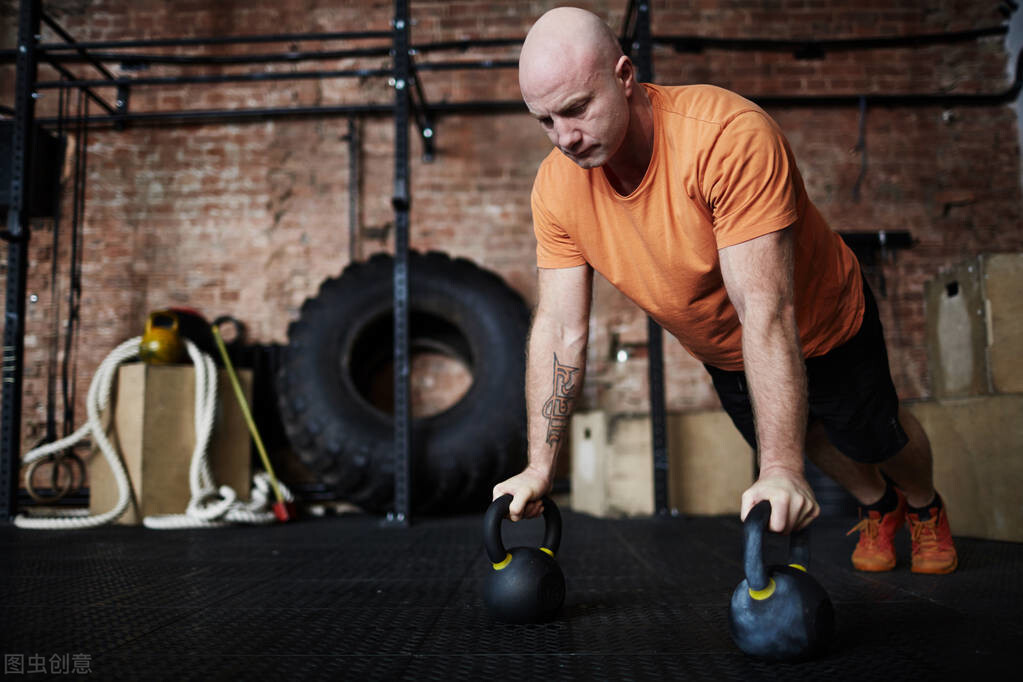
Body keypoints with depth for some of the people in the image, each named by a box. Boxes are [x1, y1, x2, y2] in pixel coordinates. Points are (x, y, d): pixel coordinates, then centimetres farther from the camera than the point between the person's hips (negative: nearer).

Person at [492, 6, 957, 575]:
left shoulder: (728, 136, -41)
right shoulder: (556, 187, -23)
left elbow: (767, 312, -44)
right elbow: (560, 330, -19)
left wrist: (781, 470, -46)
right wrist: (540, 467, -21)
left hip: (821, 324, -4)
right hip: (723, 356, 5)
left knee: (878, 437, 18)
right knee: (808, 438, 25)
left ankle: (926, 507, 54)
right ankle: (879, 506, 57)